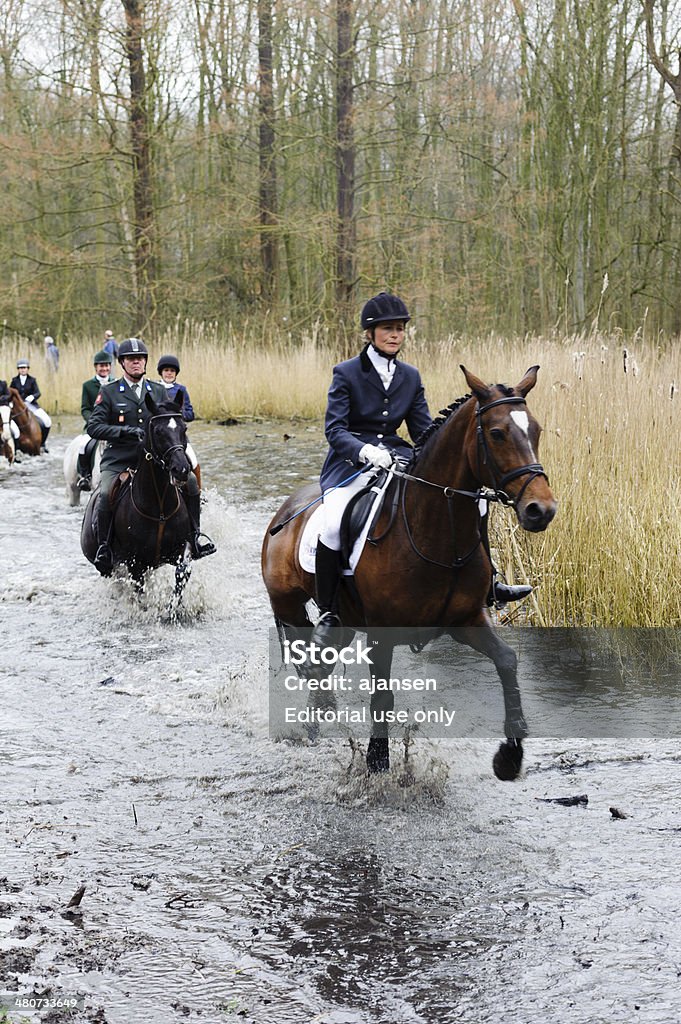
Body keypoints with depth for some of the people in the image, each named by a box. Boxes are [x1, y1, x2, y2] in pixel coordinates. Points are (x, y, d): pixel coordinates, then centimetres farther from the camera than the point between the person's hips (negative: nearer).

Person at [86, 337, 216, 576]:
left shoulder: (159, 392, 14)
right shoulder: (108, 392, 4)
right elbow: (93, 426, -4)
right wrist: (125, 431, -18)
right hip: (118, 461, -3)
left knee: (189, 481, -17)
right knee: (106, 495, -29)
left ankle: (194, 536, -3)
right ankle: (103, 547, -10)